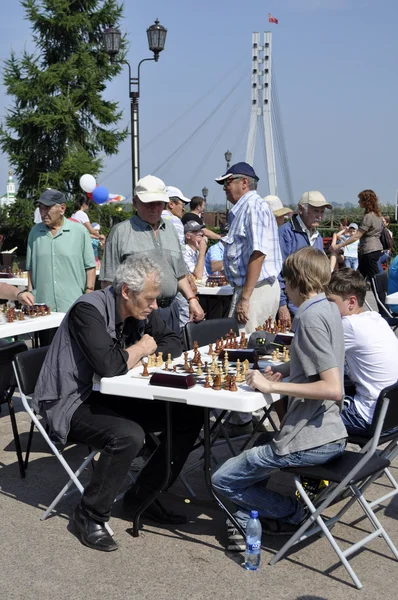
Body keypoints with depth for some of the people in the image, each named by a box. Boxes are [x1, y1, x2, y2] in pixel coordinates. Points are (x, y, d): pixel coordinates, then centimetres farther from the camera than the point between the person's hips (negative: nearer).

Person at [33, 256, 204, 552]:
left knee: (189, 416, -4)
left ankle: (142, 497, 8)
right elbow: (108, 365, -35)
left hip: (110, 395, 8)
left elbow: (173, 343, 9)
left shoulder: (141, 310, 0)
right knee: (128, 435, -35)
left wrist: (145, 354, -12)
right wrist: (141, 349, -16)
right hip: (72, 402, -8)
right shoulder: (89, 310, -23)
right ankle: (90, 515, -10)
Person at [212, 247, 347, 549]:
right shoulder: (330, 309, 9)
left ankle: (294, 514, 11)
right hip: (330, 433, 10)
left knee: (224, 479, 3)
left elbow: (333, 388, -26)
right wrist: (282, 378, 8)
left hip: (308, 441, -10)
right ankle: (247, 522, 20)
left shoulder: (310, 318, -19)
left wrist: (272, 386, -23)